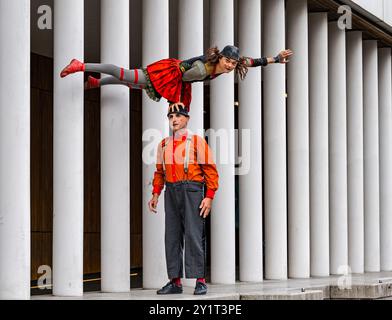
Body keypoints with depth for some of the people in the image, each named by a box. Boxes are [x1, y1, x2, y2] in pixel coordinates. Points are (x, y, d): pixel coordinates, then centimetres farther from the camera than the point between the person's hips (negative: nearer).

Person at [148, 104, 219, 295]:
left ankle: (200, 281, -6)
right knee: (172, 236, 4)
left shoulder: (197, 141, 0)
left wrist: (209, 197, -12)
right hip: (171, 193, 5)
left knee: (194, 235, -9)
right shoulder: (164, 145, 15)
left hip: (192, 191, -5)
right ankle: (175, 282, 9)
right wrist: (155, 195, 9)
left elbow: (210, 171, -3)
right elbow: (159, 172, 21)